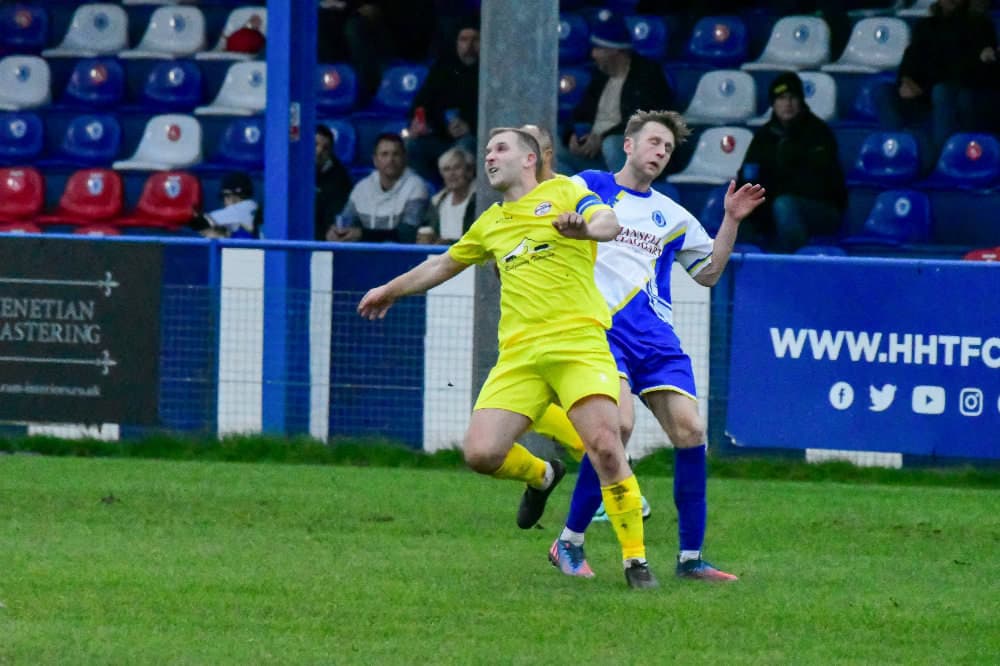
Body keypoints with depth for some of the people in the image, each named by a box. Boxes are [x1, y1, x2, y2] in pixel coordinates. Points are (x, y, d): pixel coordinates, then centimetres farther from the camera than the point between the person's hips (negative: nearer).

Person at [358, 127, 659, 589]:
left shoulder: (562, 192, 10)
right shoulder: (491, 223, 26)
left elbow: (609, 223, -8)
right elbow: (445, 264, 42)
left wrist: (583, 227, -30)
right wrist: (392, 289, 52)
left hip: (578, 343, -5)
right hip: (519, 354, 5)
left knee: (604, 443, -23)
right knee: (480, 452, -12)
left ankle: (635, 559, -12)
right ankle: (541, 476, 22)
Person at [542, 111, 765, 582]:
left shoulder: (672, 216, 22)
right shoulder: (587, 187, 9)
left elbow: (709, 272, 27)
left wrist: (731, 221, 15)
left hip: (654, 333, 5)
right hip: (599, 326, -5)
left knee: (690, 430, -8)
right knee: (619, 422, -25)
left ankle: (690, 557, 4)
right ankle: (569, 544, -11)